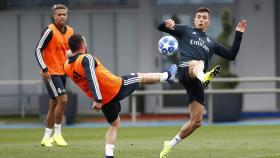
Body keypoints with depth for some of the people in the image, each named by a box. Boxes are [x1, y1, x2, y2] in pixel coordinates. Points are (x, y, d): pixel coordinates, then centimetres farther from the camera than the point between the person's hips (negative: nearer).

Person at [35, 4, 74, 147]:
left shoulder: (70, 31, 6)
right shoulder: (50, 30, -15)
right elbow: (38, 49, -14)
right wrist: (44, 69, -19)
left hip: (62, 72, 7)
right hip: (51, 72, -7)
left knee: (54, 104, 10)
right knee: (62, 99, -17)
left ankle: (47, 137, 18)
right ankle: (57, 134, -6)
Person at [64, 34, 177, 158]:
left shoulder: (67, 66, 0)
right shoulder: (86, 59, -22)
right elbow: (92, 79, -32)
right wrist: (97, 100, -37)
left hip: (104, 99, 6)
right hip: (116, 88, -6)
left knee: (114, 125, 23)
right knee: (141, 77, 19)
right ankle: (167, 76, 42)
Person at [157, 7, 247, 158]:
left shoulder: (211, 42, 32)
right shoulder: (186, 31, 22)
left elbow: (231, 55, 26)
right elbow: (160, 27, 13)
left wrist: (239, 34, 19)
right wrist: (167, 24, -12)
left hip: (196, 82, 5)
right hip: (185, 70, -5)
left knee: (196, 121, -1)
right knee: (198, 63, -42)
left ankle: (170, 144, 17)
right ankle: (204, 76, -81)